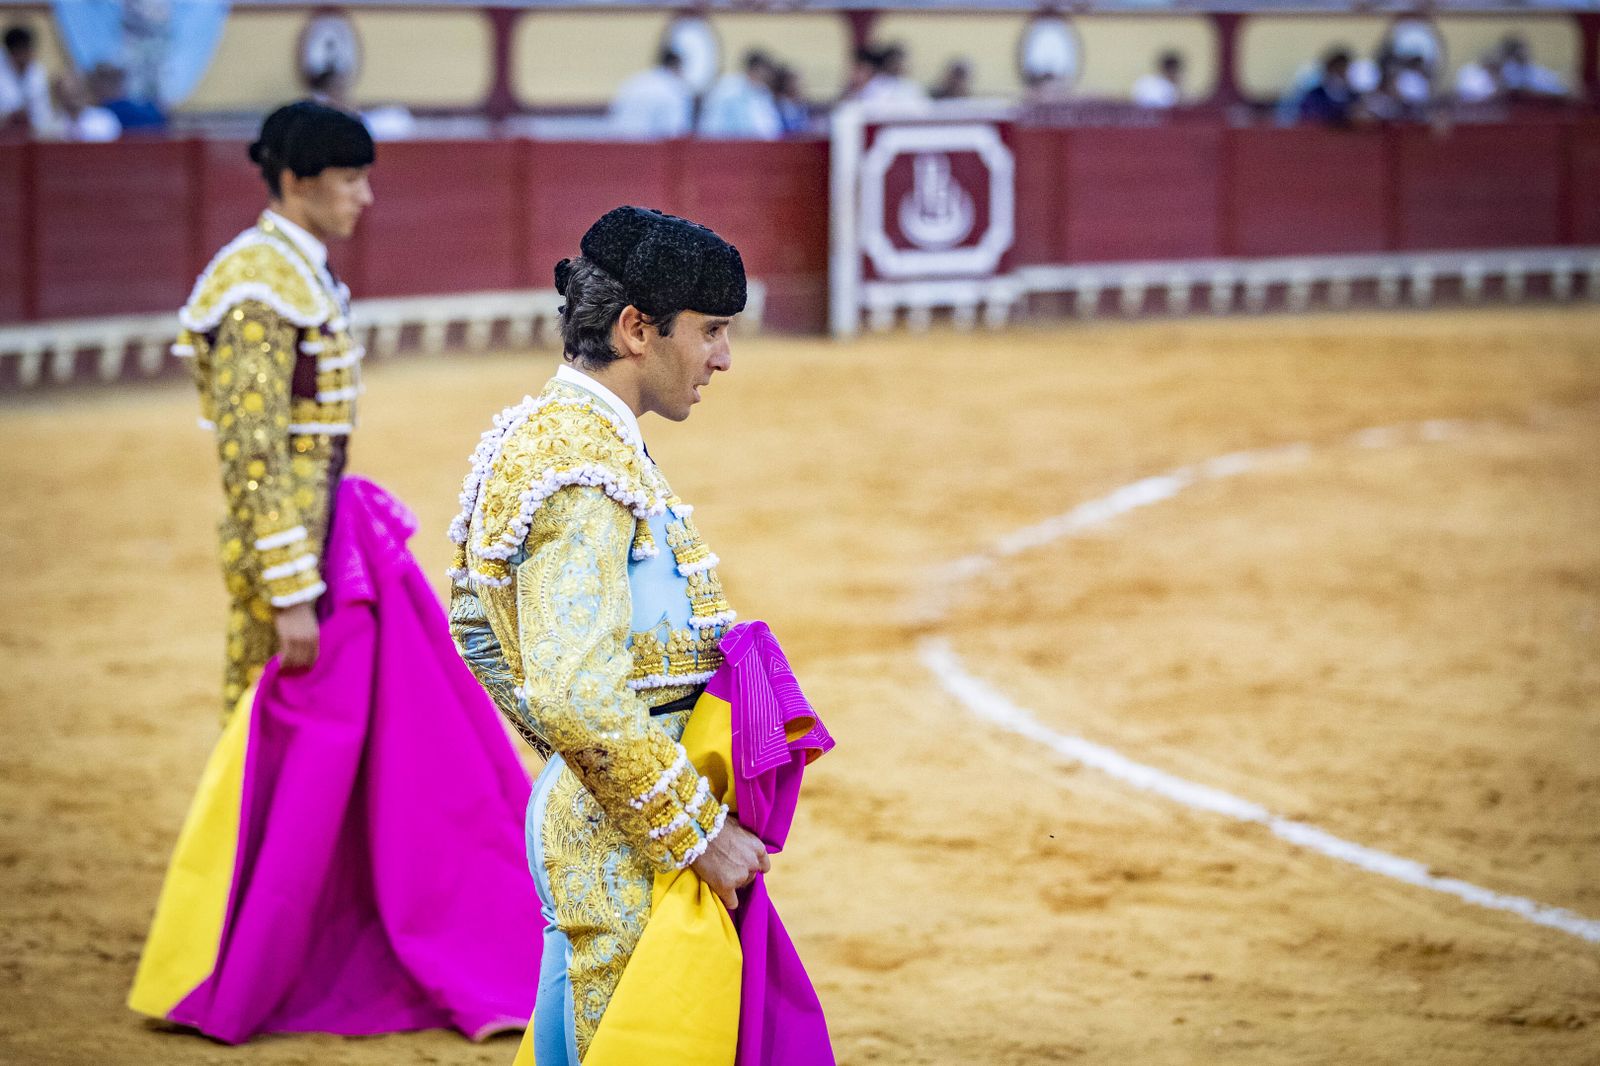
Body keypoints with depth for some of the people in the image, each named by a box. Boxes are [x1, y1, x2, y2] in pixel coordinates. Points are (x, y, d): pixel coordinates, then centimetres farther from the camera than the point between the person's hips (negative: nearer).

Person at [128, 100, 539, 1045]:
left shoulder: (305, 274, 13)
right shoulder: (261, 287, -17)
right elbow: (254, 453, -21)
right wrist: (292, 596, -23)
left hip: (334, 534, 9)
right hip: (283, 545, -9)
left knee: (386, 741, 13)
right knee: (278, 749, -2)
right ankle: (211, 982, 8)